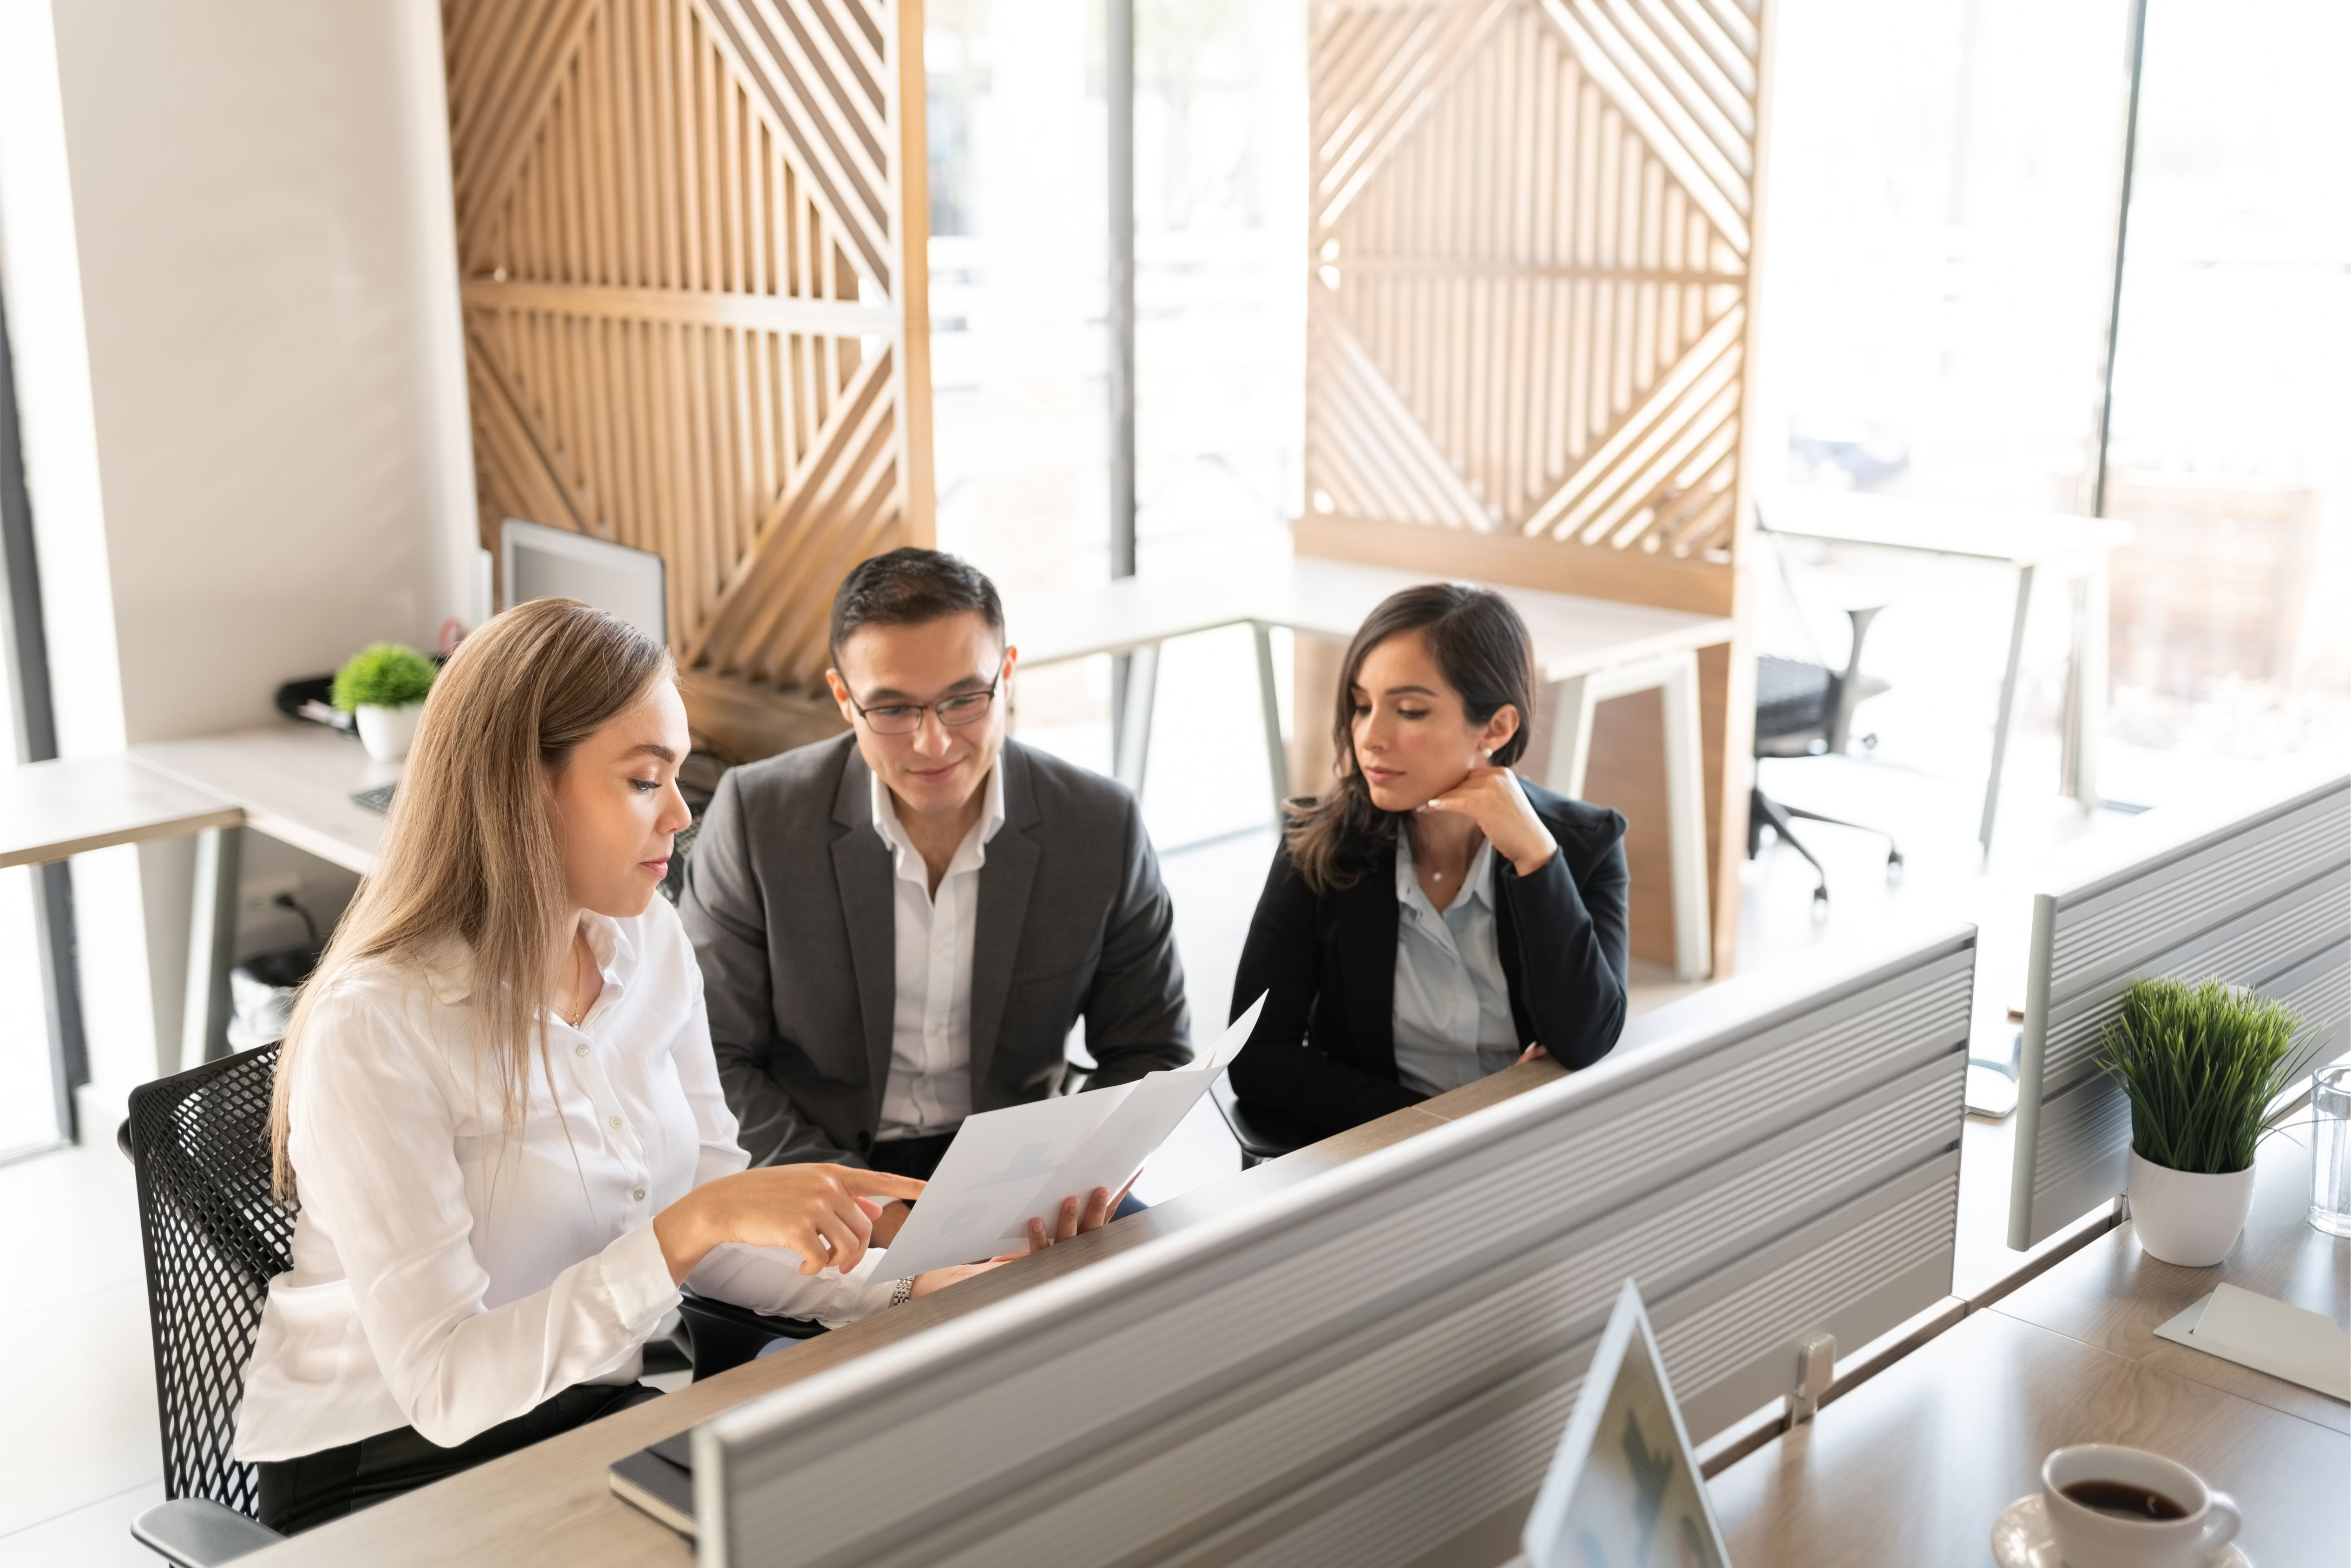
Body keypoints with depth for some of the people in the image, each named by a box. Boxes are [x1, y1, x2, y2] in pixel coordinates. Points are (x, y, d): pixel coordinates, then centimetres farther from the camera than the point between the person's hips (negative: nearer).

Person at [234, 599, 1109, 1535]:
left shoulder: (650, 946, 0)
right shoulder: (376, 1031, -22)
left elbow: (715, 1230, 5)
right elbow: (446, 1387, -25)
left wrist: (900, 1289, -11)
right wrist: (694, 1225, -33)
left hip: (596, 1406, 6)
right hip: (388, 1467, -6)